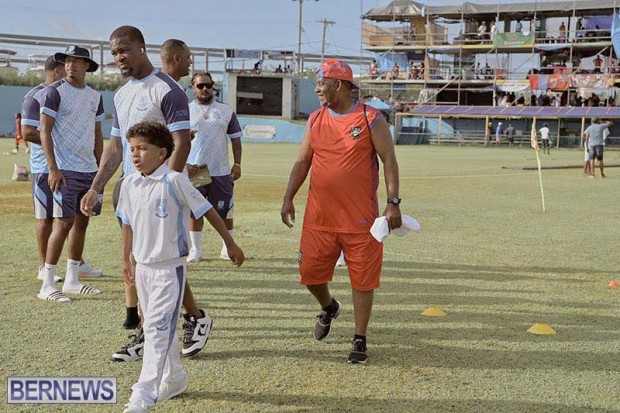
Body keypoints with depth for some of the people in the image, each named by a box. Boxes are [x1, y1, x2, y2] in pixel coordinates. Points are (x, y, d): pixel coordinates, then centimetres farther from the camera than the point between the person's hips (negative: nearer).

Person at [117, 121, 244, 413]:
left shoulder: (174, 181, -14)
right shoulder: (129, 184, 3)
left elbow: (207, 211, -7)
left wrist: (230, 244, -3)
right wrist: (126, 260, 20)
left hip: (169, 269, -6)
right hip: (142, 268, 6)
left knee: (157, 328, -10)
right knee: (159, 328, 16)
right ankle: (174, 379, 33)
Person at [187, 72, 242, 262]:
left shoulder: (226, 111, 8)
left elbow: (235, 138, 10)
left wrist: (237, 164, 1)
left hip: (221, 171, 1)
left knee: (225, 211, 6)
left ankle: (228, 247, 18)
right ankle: (196, 249, 14)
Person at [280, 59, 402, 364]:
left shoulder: (370, 119, -4)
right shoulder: (316, 120, 10)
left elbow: (389, 161, -4)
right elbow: (302, 161, 12)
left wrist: (393, 202, -11)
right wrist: (288, 198, 4)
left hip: (360, 219, -4)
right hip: (319, 216, 4)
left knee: (362, 279, 2)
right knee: (310, 272, 8)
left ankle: (360, 341, 16)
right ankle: (328, 308, 40)